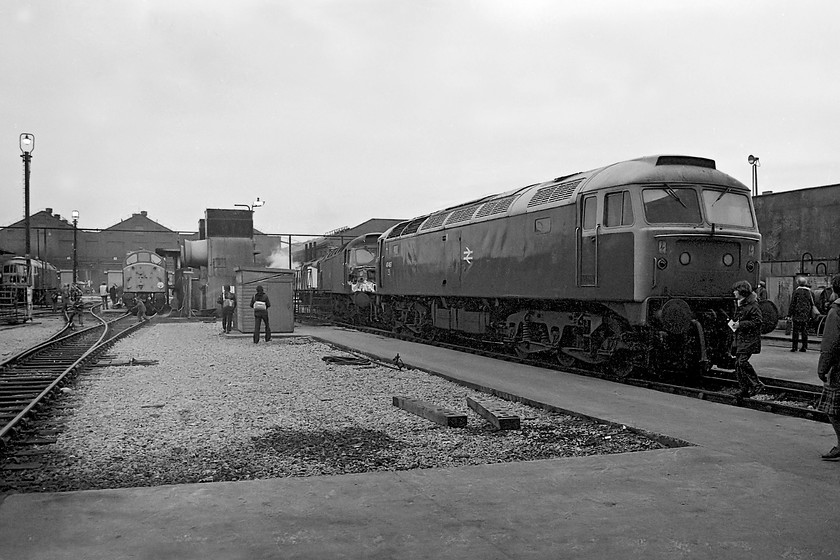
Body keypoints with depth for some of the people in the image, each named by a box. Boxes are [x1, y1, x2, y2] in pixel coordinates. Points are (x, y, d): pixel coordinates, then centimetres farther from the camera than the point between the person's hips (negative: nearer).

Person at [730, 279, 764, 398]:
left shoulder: (753, 305, -13)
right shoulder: (740, 304, 16)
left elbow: (757, 322, -17)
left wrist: (740, 324, -20)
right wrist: (734, 322, 11)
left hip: (749, 339, -9)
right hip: (740, 338, 9)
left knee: (742, 361, -17)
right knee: (738, 363, 6)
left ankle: (757, 384, -6)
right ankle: (744, 389, 13)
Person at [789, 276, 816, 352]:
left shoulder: (796, 291, -6)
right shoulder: (809, 292, 6)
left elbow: (792, 304, -6)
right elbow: (812, 304, 10)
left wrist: (790, 314, -2)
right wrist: (810, 315, 16)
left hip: (797, 315, -3)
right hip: (806, 316, 4)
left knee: (796, 331, -1)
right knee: (804, 331, 9)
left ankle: (794, 347, -3)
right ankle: (804, 347, 10)